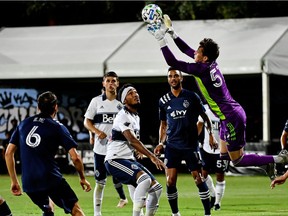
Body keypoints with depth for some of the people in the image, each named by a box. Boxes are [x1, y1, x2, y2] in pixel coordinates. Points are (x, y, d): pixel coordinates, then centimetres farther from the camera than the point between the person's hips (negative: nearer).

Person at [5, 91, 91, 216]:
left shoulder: (23, 124, 14)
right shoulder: (57, 127, 2)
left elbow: (8, 153, 12)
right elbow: (75, 158, -3)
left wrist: (14, 181, 17)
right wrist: (82, 178, 13)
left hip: (28, 183, 5)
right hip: (51, 179, -4)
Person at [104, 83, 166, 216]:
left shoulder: (136, 117, 16)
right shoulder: (123, 116, -14)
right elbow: (132, 140, -26)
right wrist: (152, 157, -33)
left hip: (129, 159, 10)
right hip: (115, 160, -10)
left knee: (156, 188, 2)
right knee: (145, 179, -31)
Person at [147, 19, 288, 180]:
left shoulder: (202, 69, -20)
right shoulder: (212, 63, 5)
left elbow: (173, 63, -15)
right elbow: (187, 50, 19)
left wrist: (162, 41, -11)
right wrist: (173, 34, 16)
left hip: (232, 118, -9)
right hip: (233, 114, 9)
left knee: (237, 160, -1)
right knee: (225, 155, 16)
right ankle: (267, 165, 17)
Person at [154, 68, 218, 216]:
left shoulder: (192, 97, -1)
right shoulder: (164, 101, 7)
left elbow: (205, 117, 8)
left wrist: (211, 135, -1)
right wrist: (161, 143, 6)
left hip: (191, 145, -2)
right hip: (172, 146, 2)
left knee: (199, 180, -2)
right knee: (170, 182, -6)